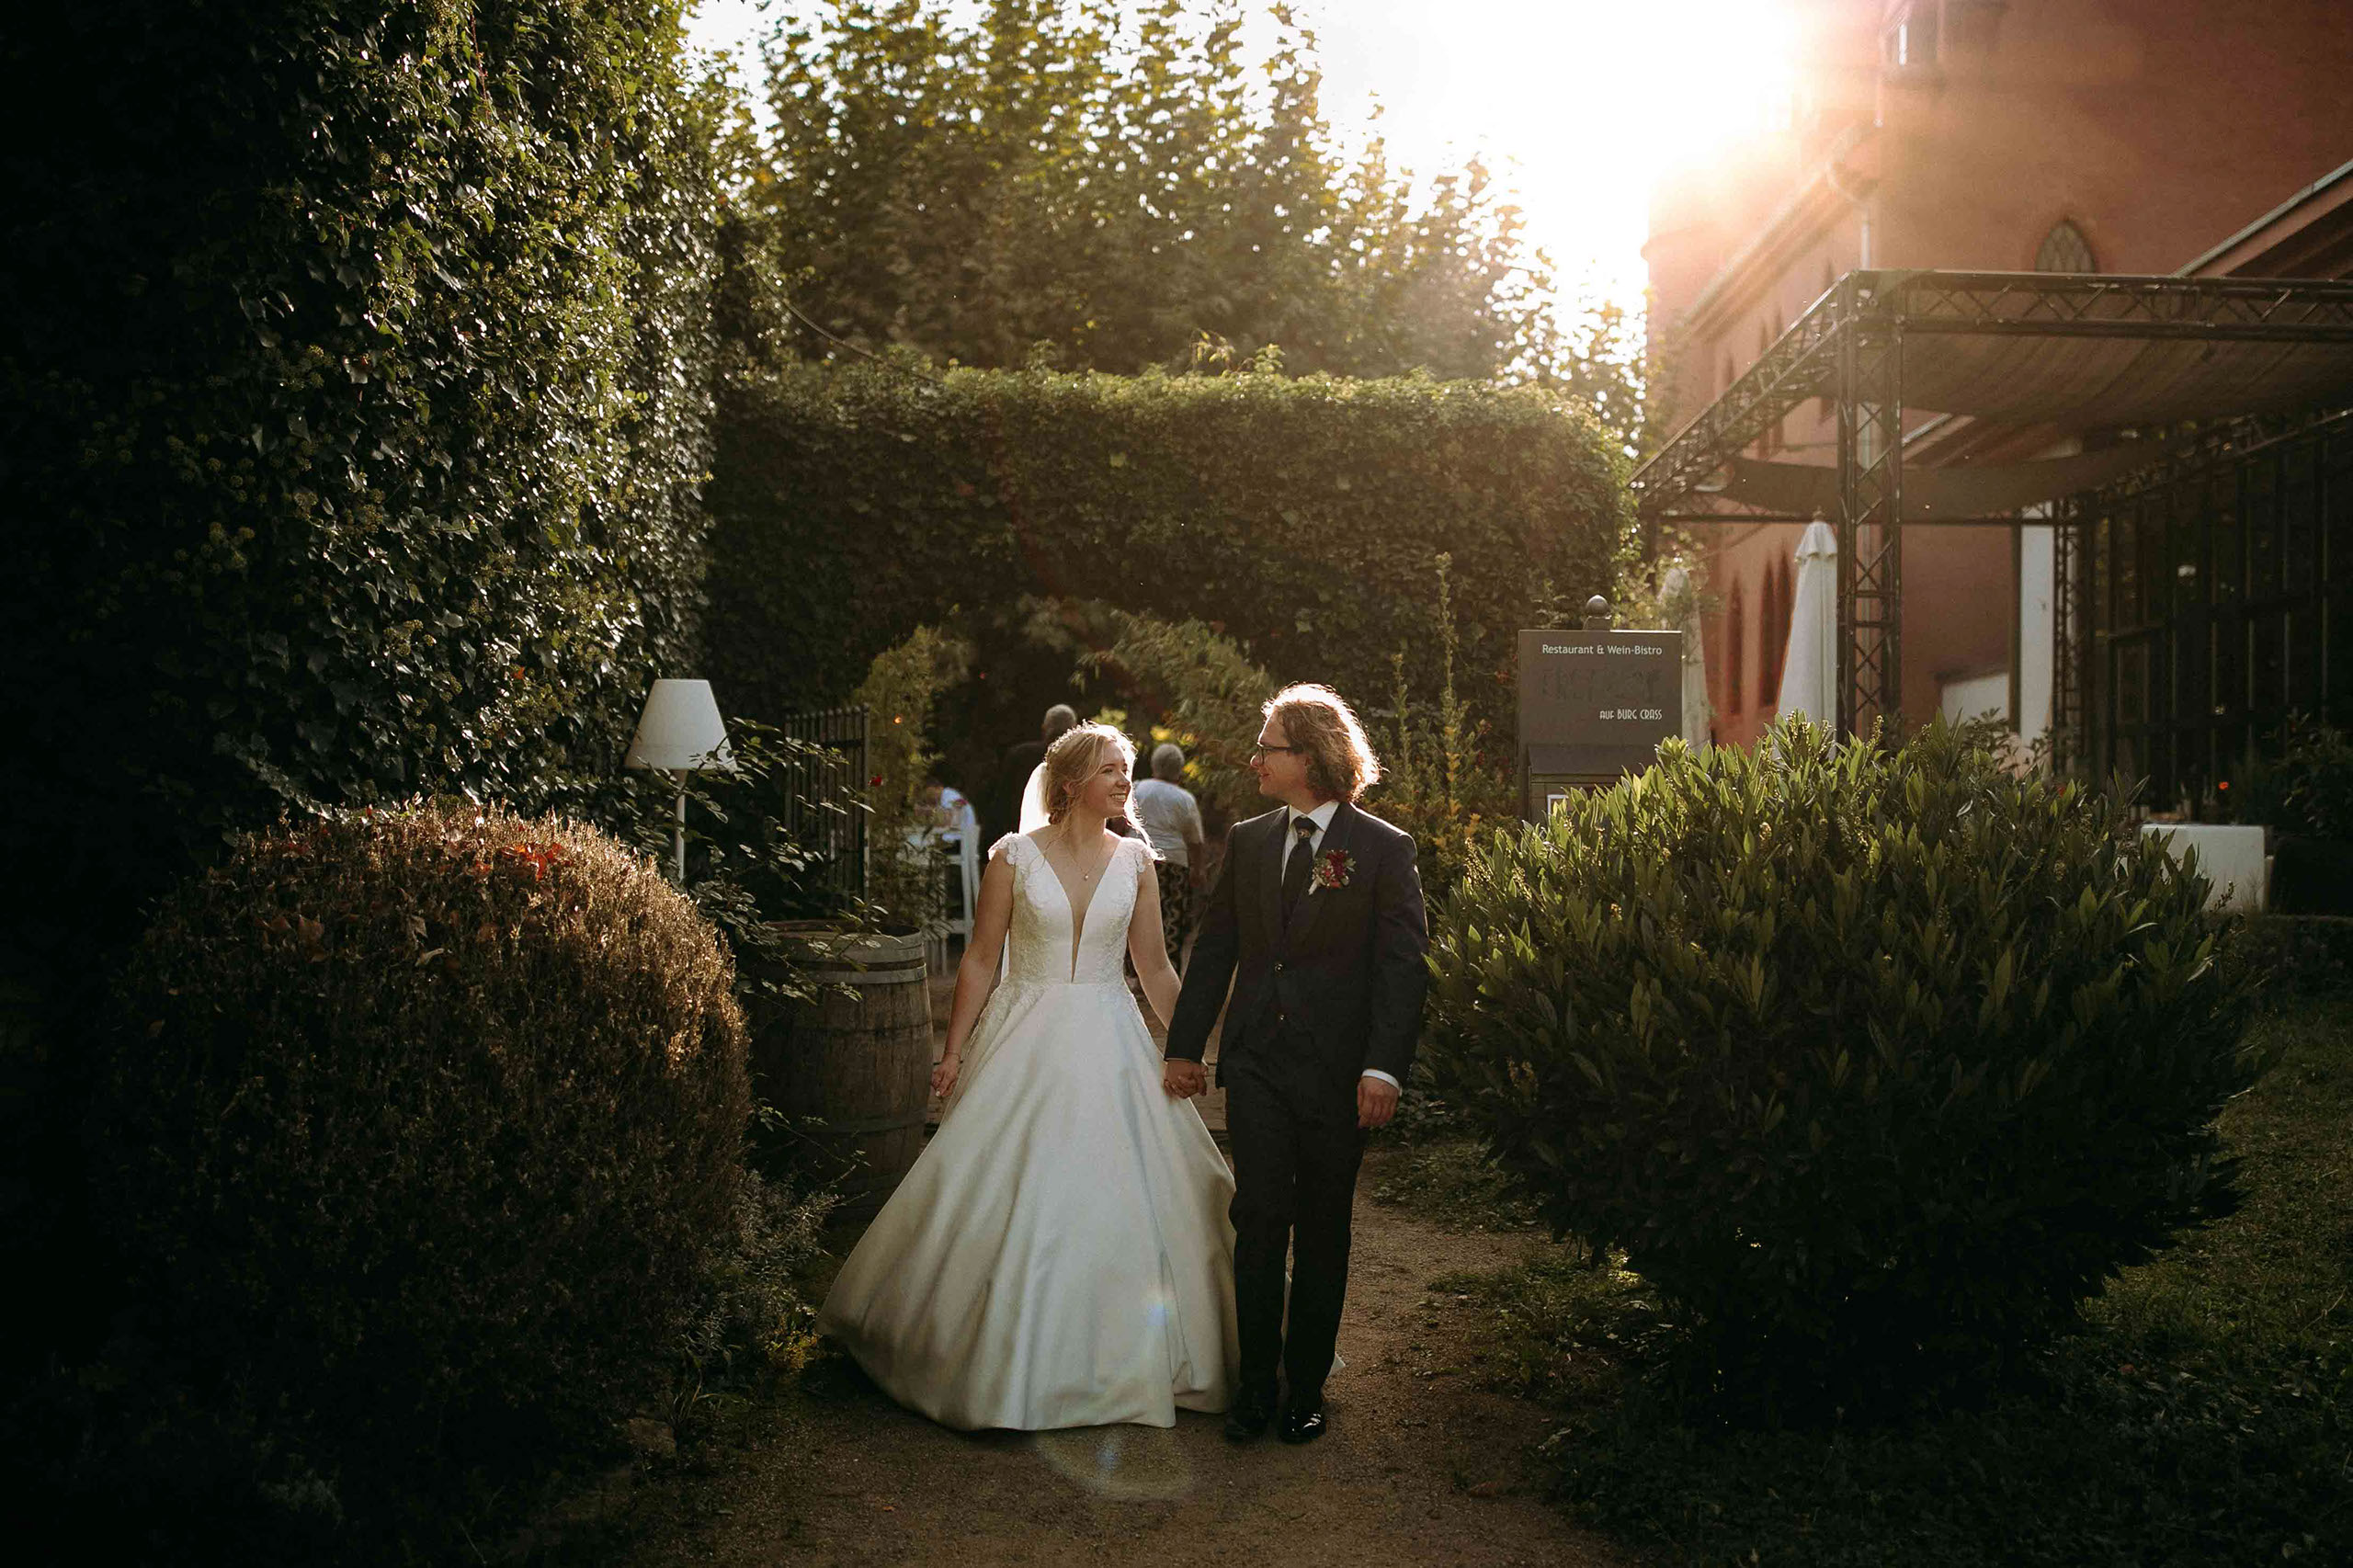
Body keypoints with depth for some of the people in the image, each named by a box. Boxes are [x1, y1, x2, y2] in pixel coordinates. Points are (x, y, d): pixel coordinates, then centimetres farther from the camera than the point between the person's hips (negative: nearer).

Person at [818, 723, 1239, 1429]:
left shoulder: (1135, 861, 3)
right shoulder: (1014, 856, -3)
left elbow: (1155, 968, 9)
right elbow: (979, 961, 0)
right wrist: (953, 1052, -2)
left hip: (1110, 1047, 2)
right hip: (1026, 1044, -2)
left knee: (1119, 1196, 3)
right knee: (1009, 1195, 1)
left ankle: (1119, 1356, 20)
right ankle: (1007, 1358, 18)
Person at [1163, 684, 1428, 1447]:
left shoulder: (1384, 850, -4)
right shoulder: (1246, 841, 8)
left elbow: (1402, 966, -7)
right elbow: (1214, 948, 13)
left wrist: (1385, 1066, -16)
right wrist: (1184, 1046, 11)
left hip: (1337, 1071, -3)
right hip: (1256, 1063, 3)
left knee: (1322, 1229, 8)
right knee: (1259, 1220, 1)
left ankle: (1305, 1389, 21)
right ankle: (1255, 1385, 13)